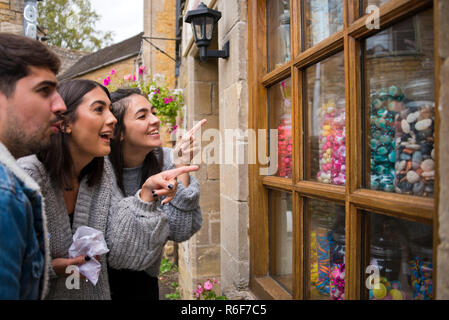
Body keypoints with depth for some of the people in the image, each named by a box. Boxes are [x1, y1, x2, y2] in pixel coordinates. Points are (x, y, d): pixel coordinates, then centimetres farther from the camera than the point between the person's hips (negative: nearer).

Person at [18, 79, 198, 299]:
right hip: (40, 294, -5)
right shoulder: (28, 175, -23)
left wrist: (146, 193, -22)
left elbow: (121, 253, -14)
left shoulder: (102, 173, -7)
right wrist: (49, 268, -30)